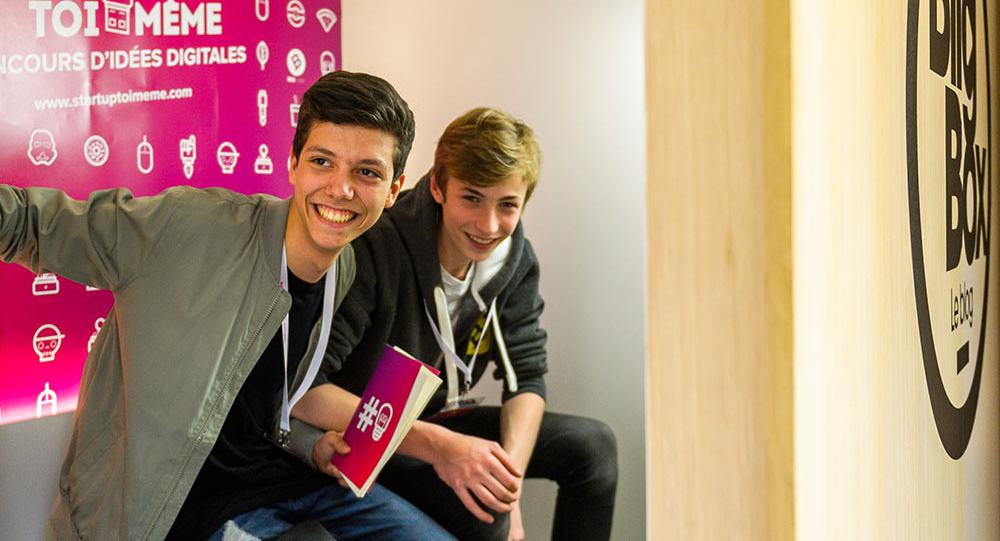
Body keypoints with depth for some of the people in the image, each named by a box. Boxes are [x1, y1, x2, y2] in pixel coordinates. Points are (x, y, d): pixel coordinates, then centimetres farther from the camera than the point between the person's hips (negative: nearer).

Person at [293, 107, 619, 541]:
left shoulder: (514, 258, -5)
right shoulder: (373, 249, -28)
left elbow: (526, 378, -2)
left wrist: (508, 483, -21)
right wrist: (435, 444, -40)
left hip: (440, 421, 7)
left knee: (591, 443, -3)